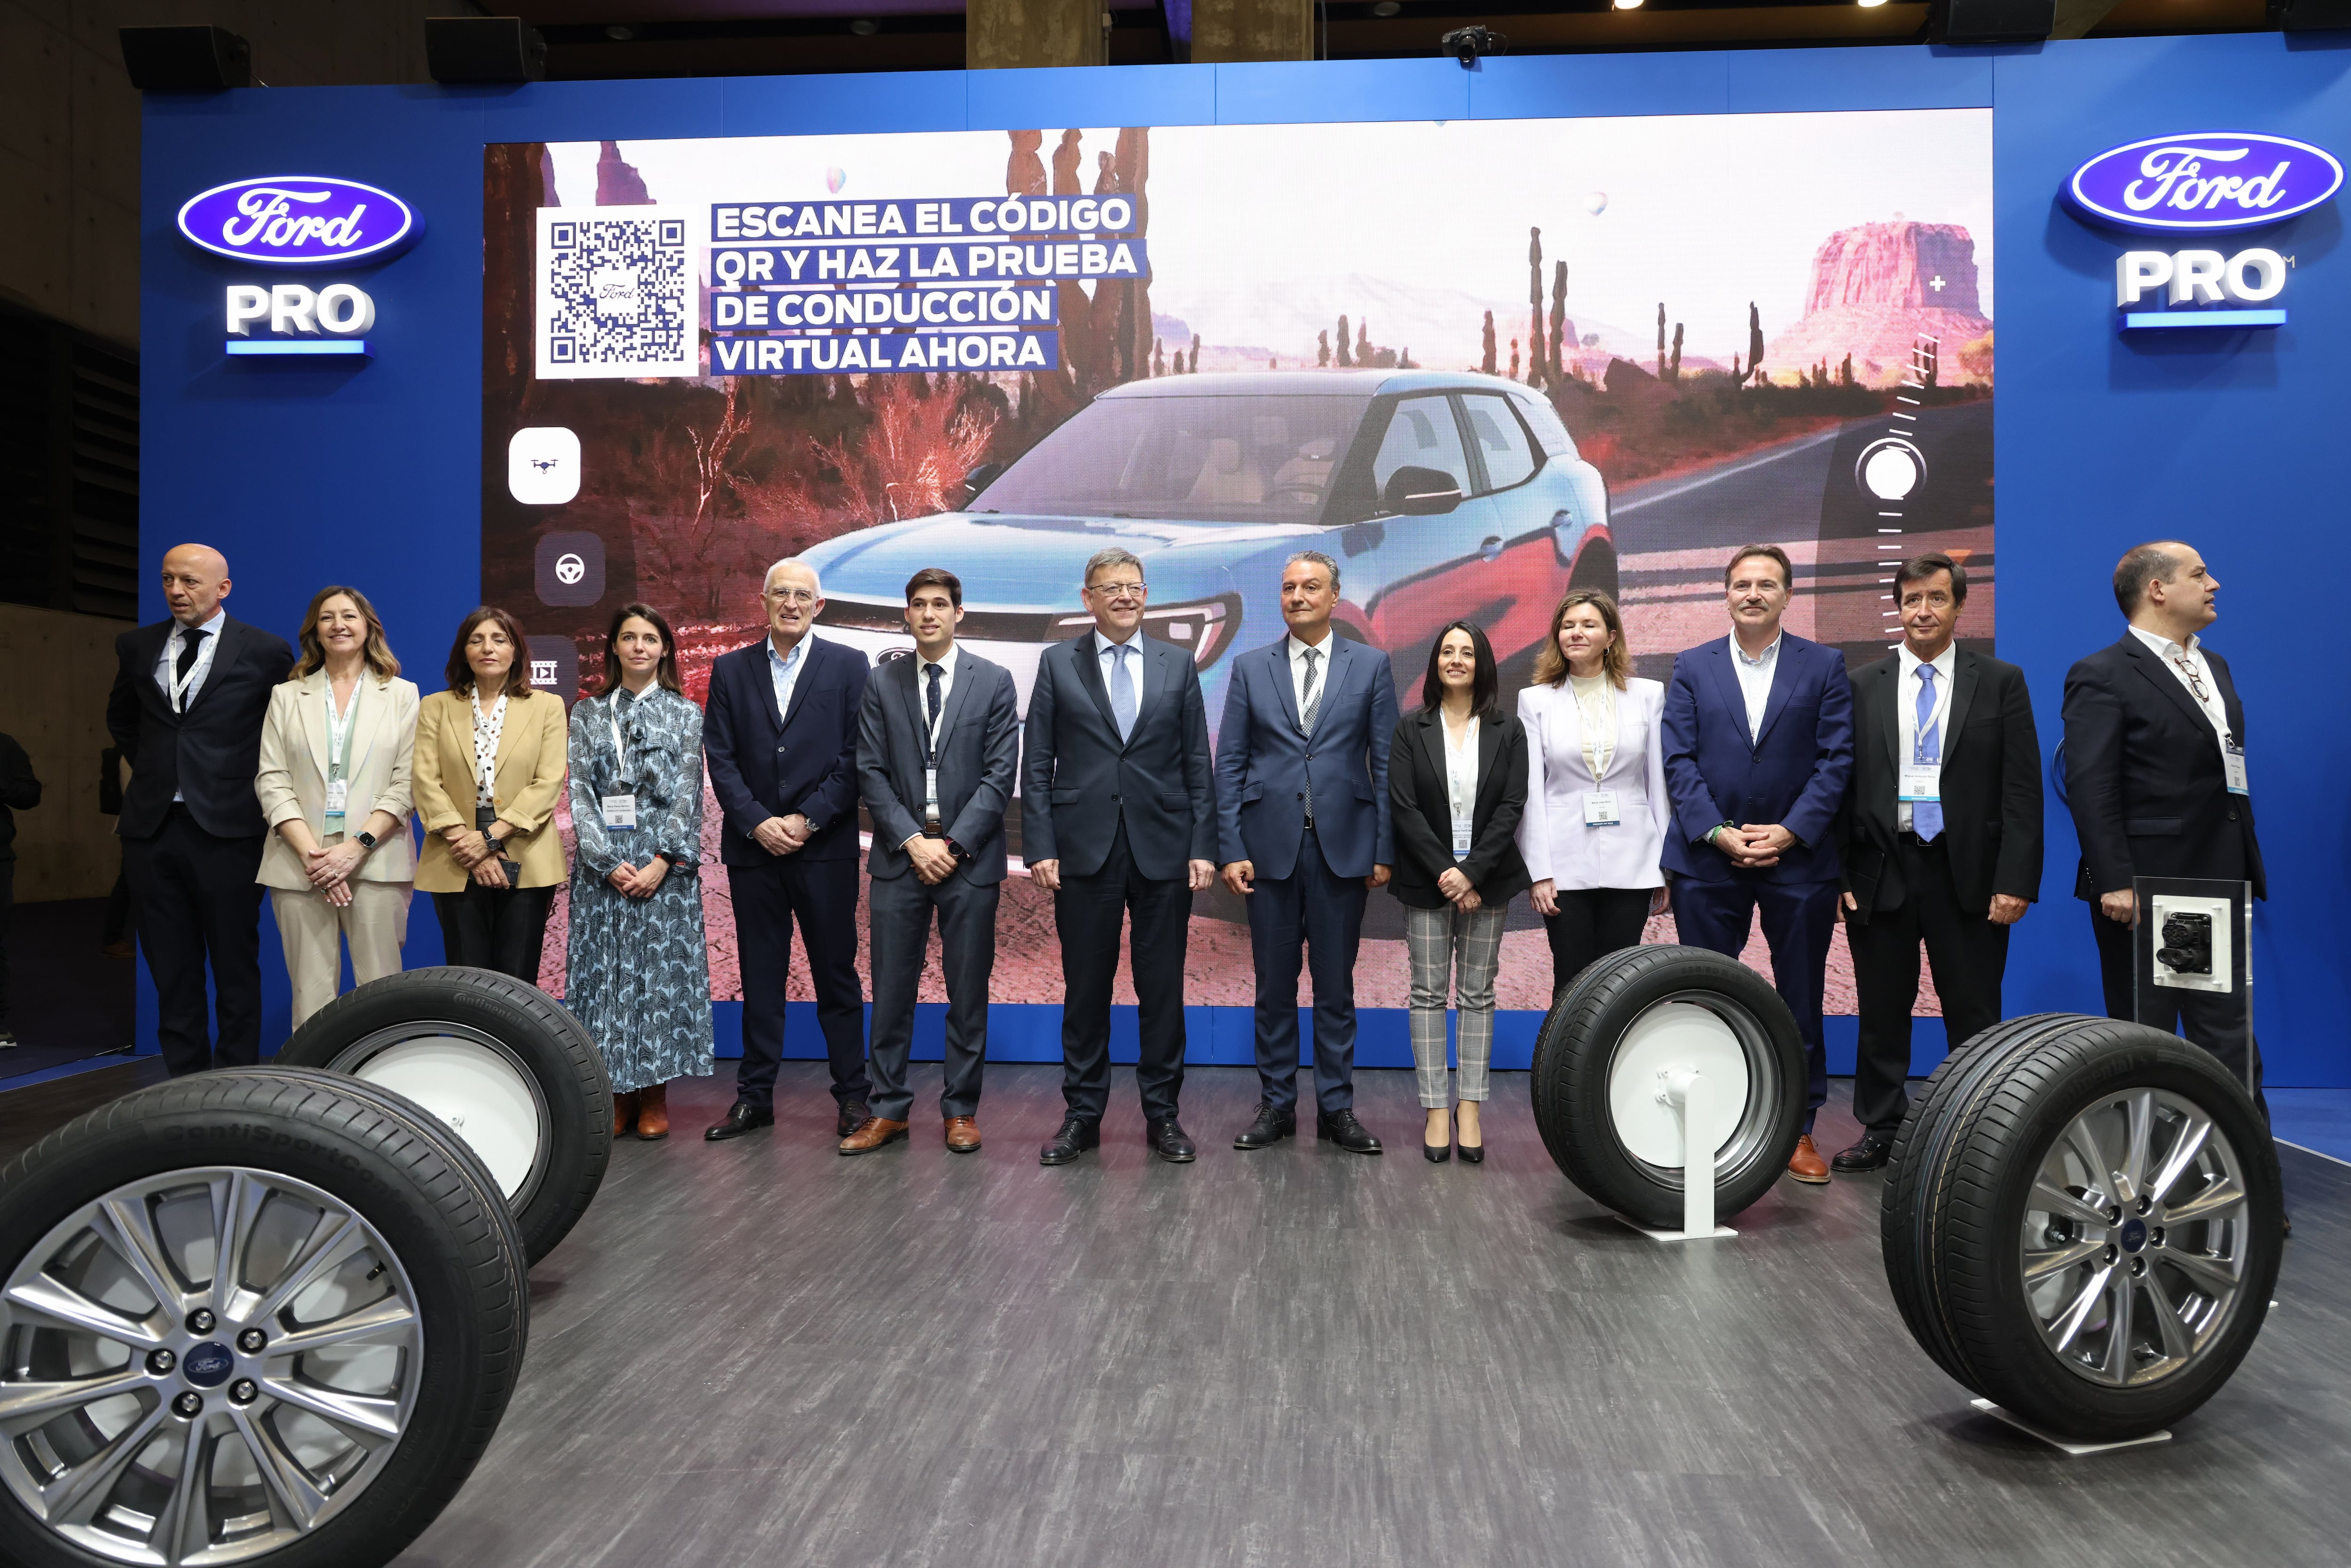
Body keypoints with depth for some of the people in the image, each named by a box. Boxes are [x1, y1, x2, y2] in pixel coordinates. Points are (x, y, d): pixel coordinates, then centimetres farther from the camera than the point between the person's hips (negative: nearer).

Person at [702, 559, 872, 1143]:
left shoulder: (848, 666, 3)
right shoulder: (731, 670, 10)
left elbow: (856, 757, -3)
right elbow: (720, 757, 4)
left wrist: (807, 820, -11)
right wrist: (758, 822, -8)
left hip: (825, 848, -2)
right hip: (753, 847, 2)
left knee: (837, 975, 3)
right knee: (760, 978, 9)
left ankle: (852, 1095, 11)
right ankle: (754, 1096, 17)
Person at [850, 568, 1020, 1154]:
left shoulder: (994, 681, 2)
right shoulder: (882, 685, 7)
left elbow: (1001, 774, -4)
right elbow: (872, 772, 2)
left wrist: (953, 844, -11)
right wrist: (912, 840, -9)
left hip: (970, 857, -1)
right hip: (899, 856, 2)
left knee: (968, 991, 5)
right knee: (891, 990, 4)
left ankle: (961, 1110, 15)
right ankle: (887, 1110, 14)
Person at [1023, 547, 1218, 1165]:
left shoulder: (1178, 664, 7)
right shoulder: (1058, 663, 5)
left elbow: (1198, 764, 6)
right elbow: (1037, 766, 3)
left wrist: (1204, 848, -1)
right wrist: (1040, 847, -5)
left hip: (1164, 850, 1)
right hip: (1085, 850, 0)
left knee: (1162, 988, 6)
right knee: (1085, 988, 6)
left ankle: (1162, 1114, 18)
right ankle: (1082, 1115, 18)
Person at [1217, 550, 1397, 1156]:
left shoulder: (1371, 666, 5)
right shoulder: (1250, 667, 6)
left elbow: (1386, 762, 3)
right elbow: (1229, 763, 3)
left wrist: (1385, 850, -2)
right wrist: (1231, 849, -4)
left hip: (1343, 846, -1)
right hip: (1270, 846, 1)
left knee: (1336, 985, 7)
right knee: (1274, 985, 8)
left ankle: (1336, 1107, 17)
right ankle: (1276, 1105, 19)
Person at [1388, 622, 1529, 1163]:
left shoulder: (1507, 732, 4)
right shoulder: (1411, 729, 2)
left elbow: (1511, 807, -4)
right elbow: (1403, 807, -5)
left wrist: (1472, 872, -14)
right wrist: (1444, 873, -13)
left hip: (1487, 880, 1)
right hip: (1427, 881, 0)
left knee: (1478, 994, 4)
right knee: (1429, 992, 0)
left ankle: (1470, 1109, 9)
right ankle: (1436, 1111, 5)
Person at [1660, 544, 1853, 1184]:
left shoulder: (1824, 666, 5)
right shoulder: (1692, 668, 7)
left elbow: (1835, 759, -2)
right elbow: (1678, 760, 0)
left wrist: (1789, 831, -13)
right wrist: (1720, 834, -11)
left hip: (1799, 858, 0)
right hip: (1708, 860, 1)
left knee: (1801, 1002, 7)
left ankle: (1799, 1130, 18)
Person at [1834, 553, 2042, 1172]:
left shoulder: (2001, 682, 4)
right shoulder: (1862, 686, 7)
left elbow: (2022, 789, 0)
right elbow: (1843, 785, 5)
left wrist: (2016, 880, -8)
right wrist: (1842, 875, -2)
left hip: (1969, 875, -1)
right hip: (1882, 871, 1)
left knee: (1974, 1017, 5)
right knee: (1882, 1014, 9)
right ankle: (1880, 1130, 20)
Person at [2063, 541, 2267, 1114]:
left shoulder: (2213, 667, 17)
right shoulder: (2103, 676, -9)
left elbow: (2227, 773, 19)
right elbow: (2091, 789, -16)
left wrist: (2247, 866, 14)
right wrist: (2115, 883, -21)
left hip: (2219, 889, 7)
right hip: (2143, 894, -7)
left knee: (2230, 1041, 9)